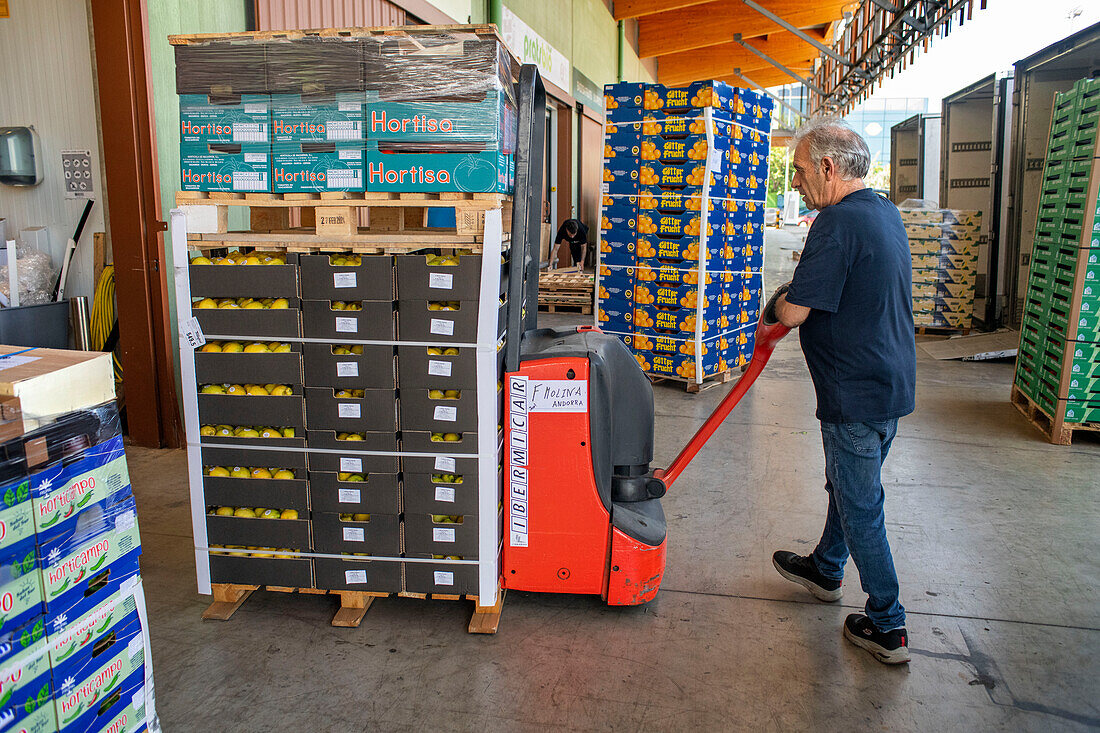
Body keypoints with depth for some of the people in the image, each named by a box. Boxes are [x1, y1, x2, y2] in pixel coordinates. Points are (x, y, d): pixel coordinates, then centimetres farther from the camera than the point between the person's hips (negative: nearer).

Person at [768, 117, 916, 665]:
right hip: (892, 384, 10)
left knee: (860, 506, 4)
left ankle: (887, 627, 16)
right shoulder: (886, 212, 10)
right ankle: (825, 569, 45)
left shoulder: (838, 222, -22)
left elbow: (794, 312, -24)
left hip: (856, 396, -10)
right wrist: (797, 297, 12)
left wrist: (782, 301, -2)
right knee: (847, 484, 25)